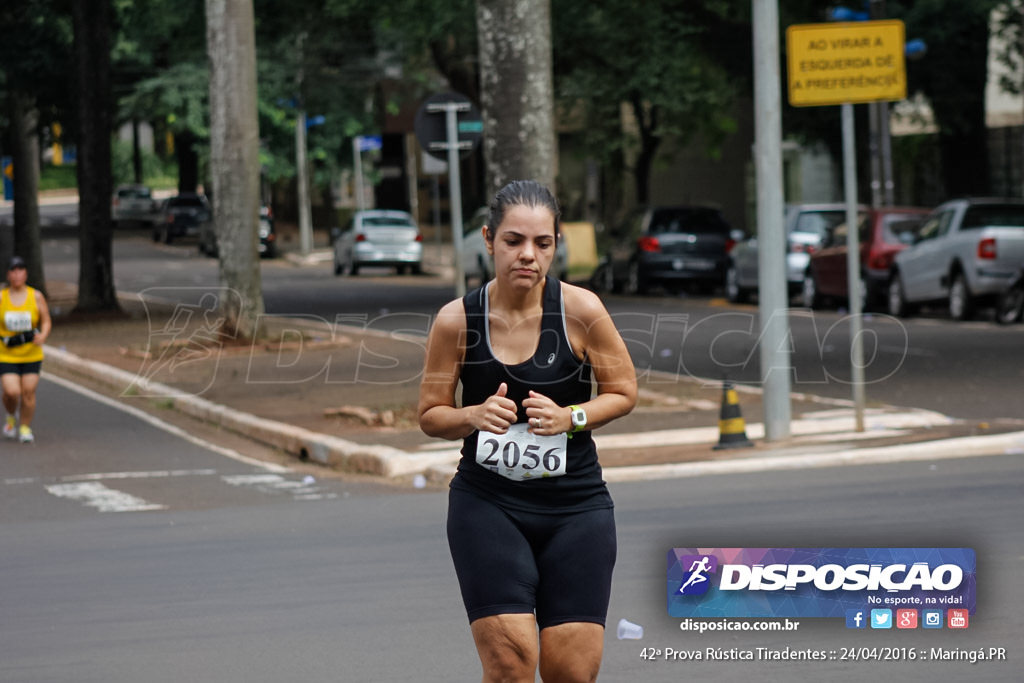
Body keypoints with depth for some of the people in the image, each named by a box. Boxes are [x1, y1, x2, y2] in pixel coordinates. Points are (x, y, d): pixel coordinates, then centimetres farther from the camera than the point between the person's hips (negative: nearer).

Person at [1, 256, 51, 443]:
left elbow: (46, 321, 1)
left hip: (31, 355, 1)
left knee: (28, 392, -3)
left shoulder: (36, 296, 0)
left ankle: (25, 428, 15)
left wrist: (43, 335, -20)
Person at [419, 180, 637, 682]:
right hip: (487, 504, -1)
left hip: (576, 506, 1)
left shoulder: (580, 310, -8)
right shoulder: (456, 320, -6)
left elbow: (624, 392, 3)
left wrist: (570, 417, -16)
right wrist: (475, 416, -17)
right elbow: (430, 415, 4)